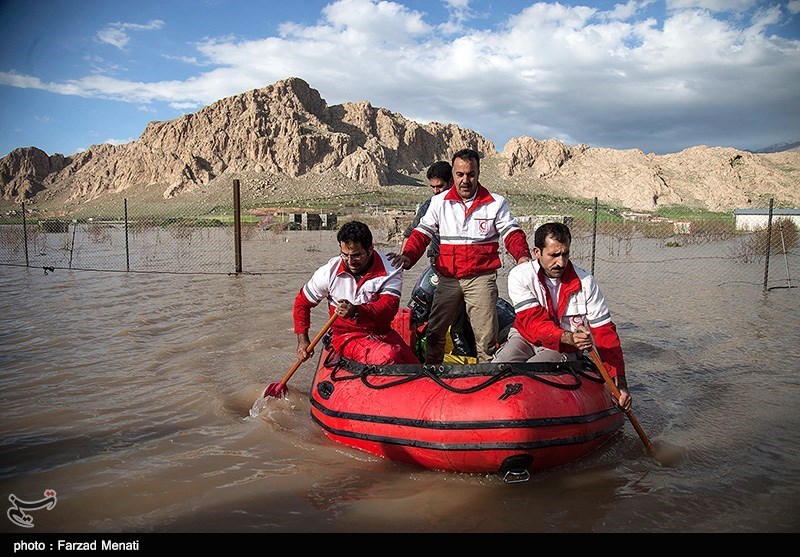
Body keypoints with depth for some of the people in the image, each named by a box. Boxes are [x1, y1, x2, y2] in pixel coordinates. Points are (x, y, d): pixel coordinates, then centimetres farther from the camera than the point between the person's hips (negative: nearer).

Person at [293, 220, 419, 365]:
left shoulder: (389, 270, -8)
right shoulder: (328, 272, -5)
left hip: (383, 333, 2)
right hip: (347, 336, -2)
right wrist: (302, 340, 4)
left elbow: (389, 307, -22)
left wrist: (357, 311, -39)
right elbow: (302, 303, 8)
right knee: (388, 357, -30)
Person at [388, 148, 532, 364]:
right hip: (447, 278, 2)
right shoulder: (439, 202, 8)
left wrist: (522, 255, -21)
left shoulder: (496, 203, 4)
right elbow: (422, 233, 5)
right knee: (434, 332, 6)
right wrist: (408, 256, -14)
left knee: (486, 335, -5)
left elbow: (512, 233, 0)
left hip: (481, 278, -2)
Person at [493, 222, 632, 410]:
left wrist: (619, 381, -22)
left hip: (564, 350, -1)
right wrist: (568, 337, -42)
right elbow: (533, 322, -22)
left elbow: (605, 333, -12)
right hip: (525, 337, 1)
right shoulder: (520, 276, -14)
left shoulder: (586, 283, -12)